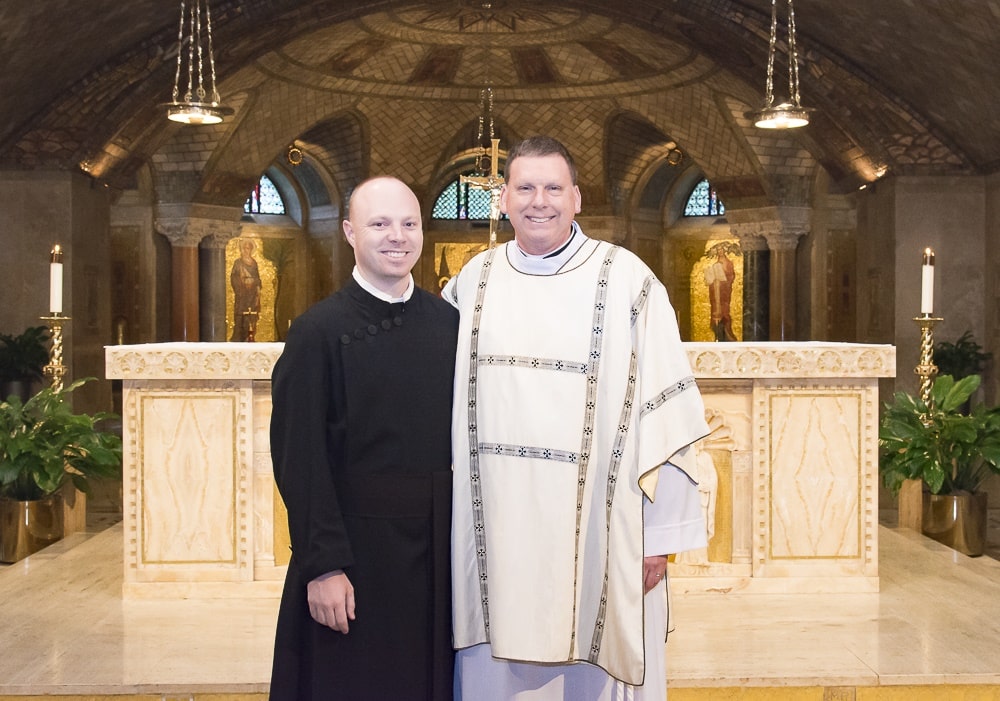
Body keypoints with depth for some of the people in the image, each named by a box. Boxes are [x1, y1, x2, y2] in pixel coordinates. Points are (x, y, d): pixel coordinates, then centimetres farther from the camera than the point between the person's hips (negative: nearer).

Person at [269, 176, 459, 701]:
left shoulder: (448, 322, 4)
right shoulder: (318, 330, -8)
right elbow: (299, 456, -11)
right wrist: (323, 565, -15)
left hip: (437, 547, 4)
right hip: (355, 550, -4)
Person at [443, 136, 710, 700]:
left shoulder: (627, 281, -4)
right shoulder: (472, 282, 7)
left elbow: (665, 410, -6)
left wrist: (661, 534, -8)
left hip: (597, 537, -3)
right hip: (493, 537, 3)